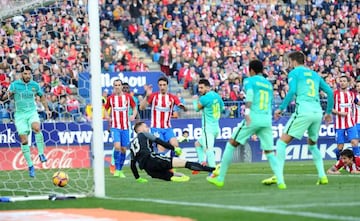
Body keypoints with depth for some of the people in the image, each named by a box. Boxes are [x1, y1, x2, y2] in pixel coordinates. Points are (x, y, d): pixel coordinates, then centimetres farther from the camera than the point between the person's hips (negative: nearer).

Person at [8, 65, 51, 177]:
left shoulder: (35, 85, 3)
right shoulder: (14, 85, -5)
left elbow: (42, 96, 19)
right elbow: (8, 96, -11)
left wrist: (47, 109, 15)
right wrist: (9, 94, -34)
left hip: (32, 112, 1)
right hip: (20, 114, -1)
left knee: (36, 127, -32)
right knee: (24, 140, -5)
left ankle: (41, 154, -24)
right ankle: (30, 165, 5)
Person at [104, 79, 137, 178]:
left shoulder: (128, 97, 3)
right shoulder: (110, 98, 2)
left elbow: (134, 107, 14)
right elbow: (106, 109, 16)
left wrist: (133, 116, -5)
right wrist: (107, 117, -3)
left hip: (125, 127, 2)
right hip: (115, 126, -2)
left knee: (123, 149, 5)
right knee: (117, 146, -20)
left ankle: (120, 170, 17)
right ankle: (117, 169, -10)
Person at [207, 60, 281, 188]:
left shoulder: (249, 80, 5)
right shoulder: (269, 84, 21)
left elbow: (250, 93, -15)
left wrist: (247, 110, -27)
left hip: (253, 118, -4)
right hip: (267, 120, 4)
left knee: (231, 144, 8)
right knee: (269, 152, 7)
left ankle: (220, 179, 9)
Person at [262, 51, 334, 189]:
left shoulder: (294, 73, 5)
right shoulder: (314, 74, 22)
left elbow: (292, 91, -11)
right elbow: (330, 92, 18)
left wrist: (281, 108, -8)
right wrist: (328, 112, 25)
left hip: (303, 111, -6)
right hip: (317, 112, 6)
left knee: (282, 142, -2)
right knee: (312, 144, 27)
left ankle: (279, 178, -15)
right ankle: (322, 176, 14)